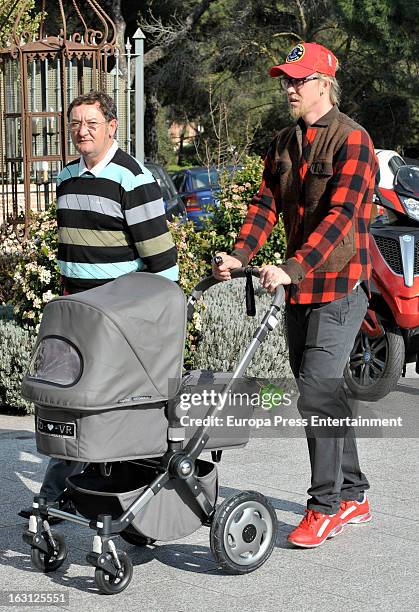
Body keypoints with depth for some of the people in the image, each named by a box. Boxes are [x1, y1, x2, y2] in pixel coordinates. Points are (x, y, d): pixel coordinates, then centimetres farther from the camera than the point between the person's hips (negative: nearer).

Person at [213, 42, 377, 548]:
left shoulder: (351, 140, -11)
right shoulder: (283, 144, 13)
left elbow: (340, 215, -22)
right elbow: (266, 204, 7)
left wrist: (292, 267, -31)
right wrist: (240, 254, -10)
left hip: (340, 285, -8)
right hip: (299, 286, 8)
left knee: (317, 391, -12)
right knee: (325, 391, 12)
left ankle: (326, 506, -1)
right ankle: (353, 496, 24)